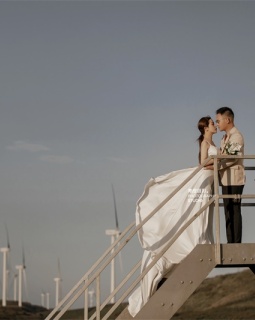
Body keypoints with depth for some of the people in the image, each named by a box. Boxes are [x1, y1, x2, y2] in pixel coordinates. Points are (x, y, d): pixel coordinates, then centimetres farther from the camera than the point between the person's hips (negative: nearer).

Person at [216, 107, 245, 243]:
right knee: (229, 211, 8)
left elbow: (233, 158, -18)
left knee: (234, 211, -10)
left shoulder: (236, 136, -9)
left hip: (234, 179, -9)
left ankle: (236, 243, -10)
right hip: (226, 179, 9)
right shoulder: (225, 138, 20)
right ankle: (231, 242, 9)